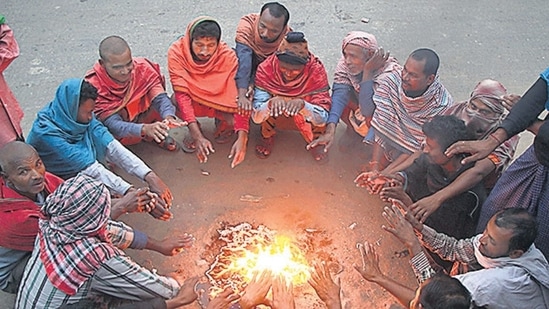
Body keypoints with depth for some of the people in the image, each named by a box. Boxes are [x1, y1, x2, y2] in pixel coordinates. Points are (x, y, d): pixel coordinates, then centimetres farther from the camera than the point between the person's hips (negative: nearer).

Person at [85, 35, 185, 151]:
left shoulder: (142, 68, -21)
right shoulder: (94, 86, -30)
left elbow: (160, 98, -28)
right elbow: (113, 125, -36)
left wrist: (169, 117, -52)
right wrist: (145, 129, -56)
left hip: (141, 117, 2)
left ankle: (158, 134, 4)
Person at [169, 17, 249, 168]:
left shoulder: (228, 56, -27)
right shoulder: (177, 52, -26)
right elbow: (182, 94, -32)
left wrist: (242, 138, -43)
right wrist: (198, 136, -43)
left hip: (220, 101, 0)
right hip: (192, 101, 1)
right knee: (174, 101, -34)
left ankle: (222, 122, 8)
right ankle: (195, 130, 1)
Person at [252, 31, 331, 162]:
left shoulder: (316, 70, -28)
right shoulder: (266, 68, -27)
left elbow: (323, 118, -32)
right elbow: (256, 117, -30)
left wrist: (302, 104, -52)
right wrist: (271, 103, -52)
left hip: (304, 117, 0)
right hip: (275, 116, 1)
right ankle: (267, 137, -1)